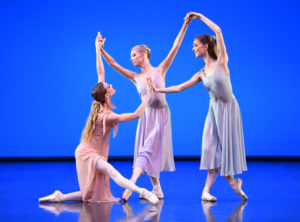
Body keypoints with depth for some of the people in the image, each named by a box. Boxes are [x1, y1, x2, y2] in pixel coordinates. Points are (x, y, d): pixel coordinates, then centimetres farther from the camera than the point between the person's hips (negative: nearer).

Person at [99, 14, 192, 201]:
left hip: (161, 114, -5)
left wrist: (185, 25, -8)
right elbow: (114, 64, 4)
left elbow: (175, 47, -4)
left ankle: (131, 184, -23)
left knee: (149, 149, -12)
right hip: (147, 115, 5)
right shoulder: (136, 78, 9)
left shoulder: (160, 70, 1)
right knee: (147, 151, 3)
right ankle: (157, 189, 13)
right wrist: (101, 50, -6)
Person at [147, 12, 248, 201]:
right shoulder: (201, 74, 6)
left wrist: (200, 17, -6)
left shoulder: (221, 62, -8)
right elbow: (180, 87, 8)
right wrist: (158, 89, 4)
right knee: (213, 147, -2)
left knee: (226, 146, 0)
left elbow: (218, 31, -15)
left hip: (228, 108, -5)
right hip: (214, 109, 5)